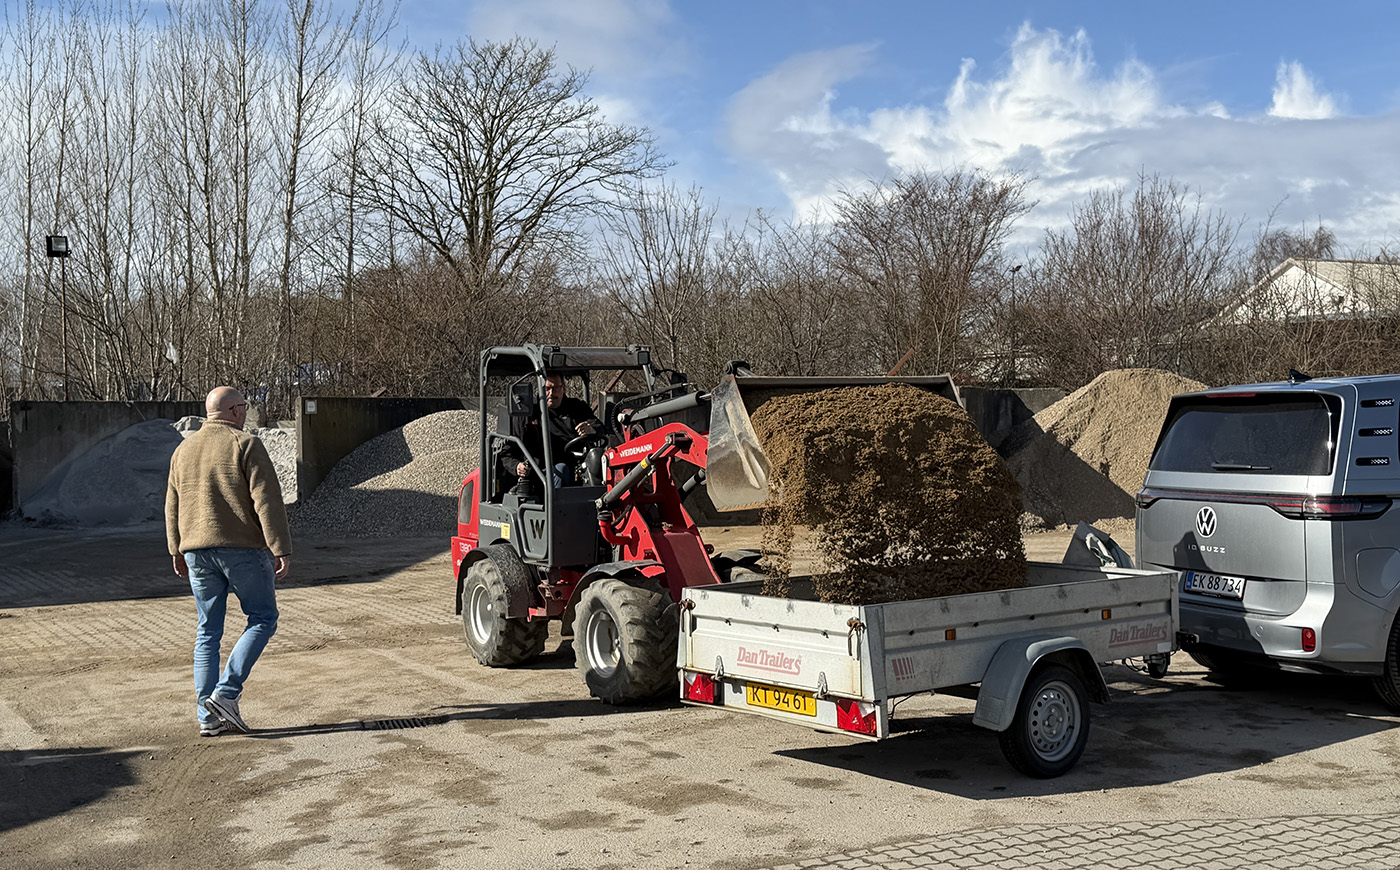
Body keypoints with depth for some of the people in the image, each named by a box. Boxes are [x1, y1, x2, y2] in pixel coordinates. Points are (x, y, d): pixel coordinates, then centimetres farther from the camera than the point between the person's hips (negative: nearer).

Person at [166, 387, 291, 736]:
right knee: (263, 619, 6)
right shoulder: (246, 445, -6)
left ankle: (208, 716, 9)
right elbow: (267, 501, -13)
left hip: (197, 551, 6)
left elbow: (173, 506, 18)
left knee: (208, 632, 10)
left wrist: (177, 551, 25)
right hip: (242, 547, -6)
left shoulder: (184, 449, 13)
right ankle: (226, 693, -6)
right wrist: (281, 549, -12)